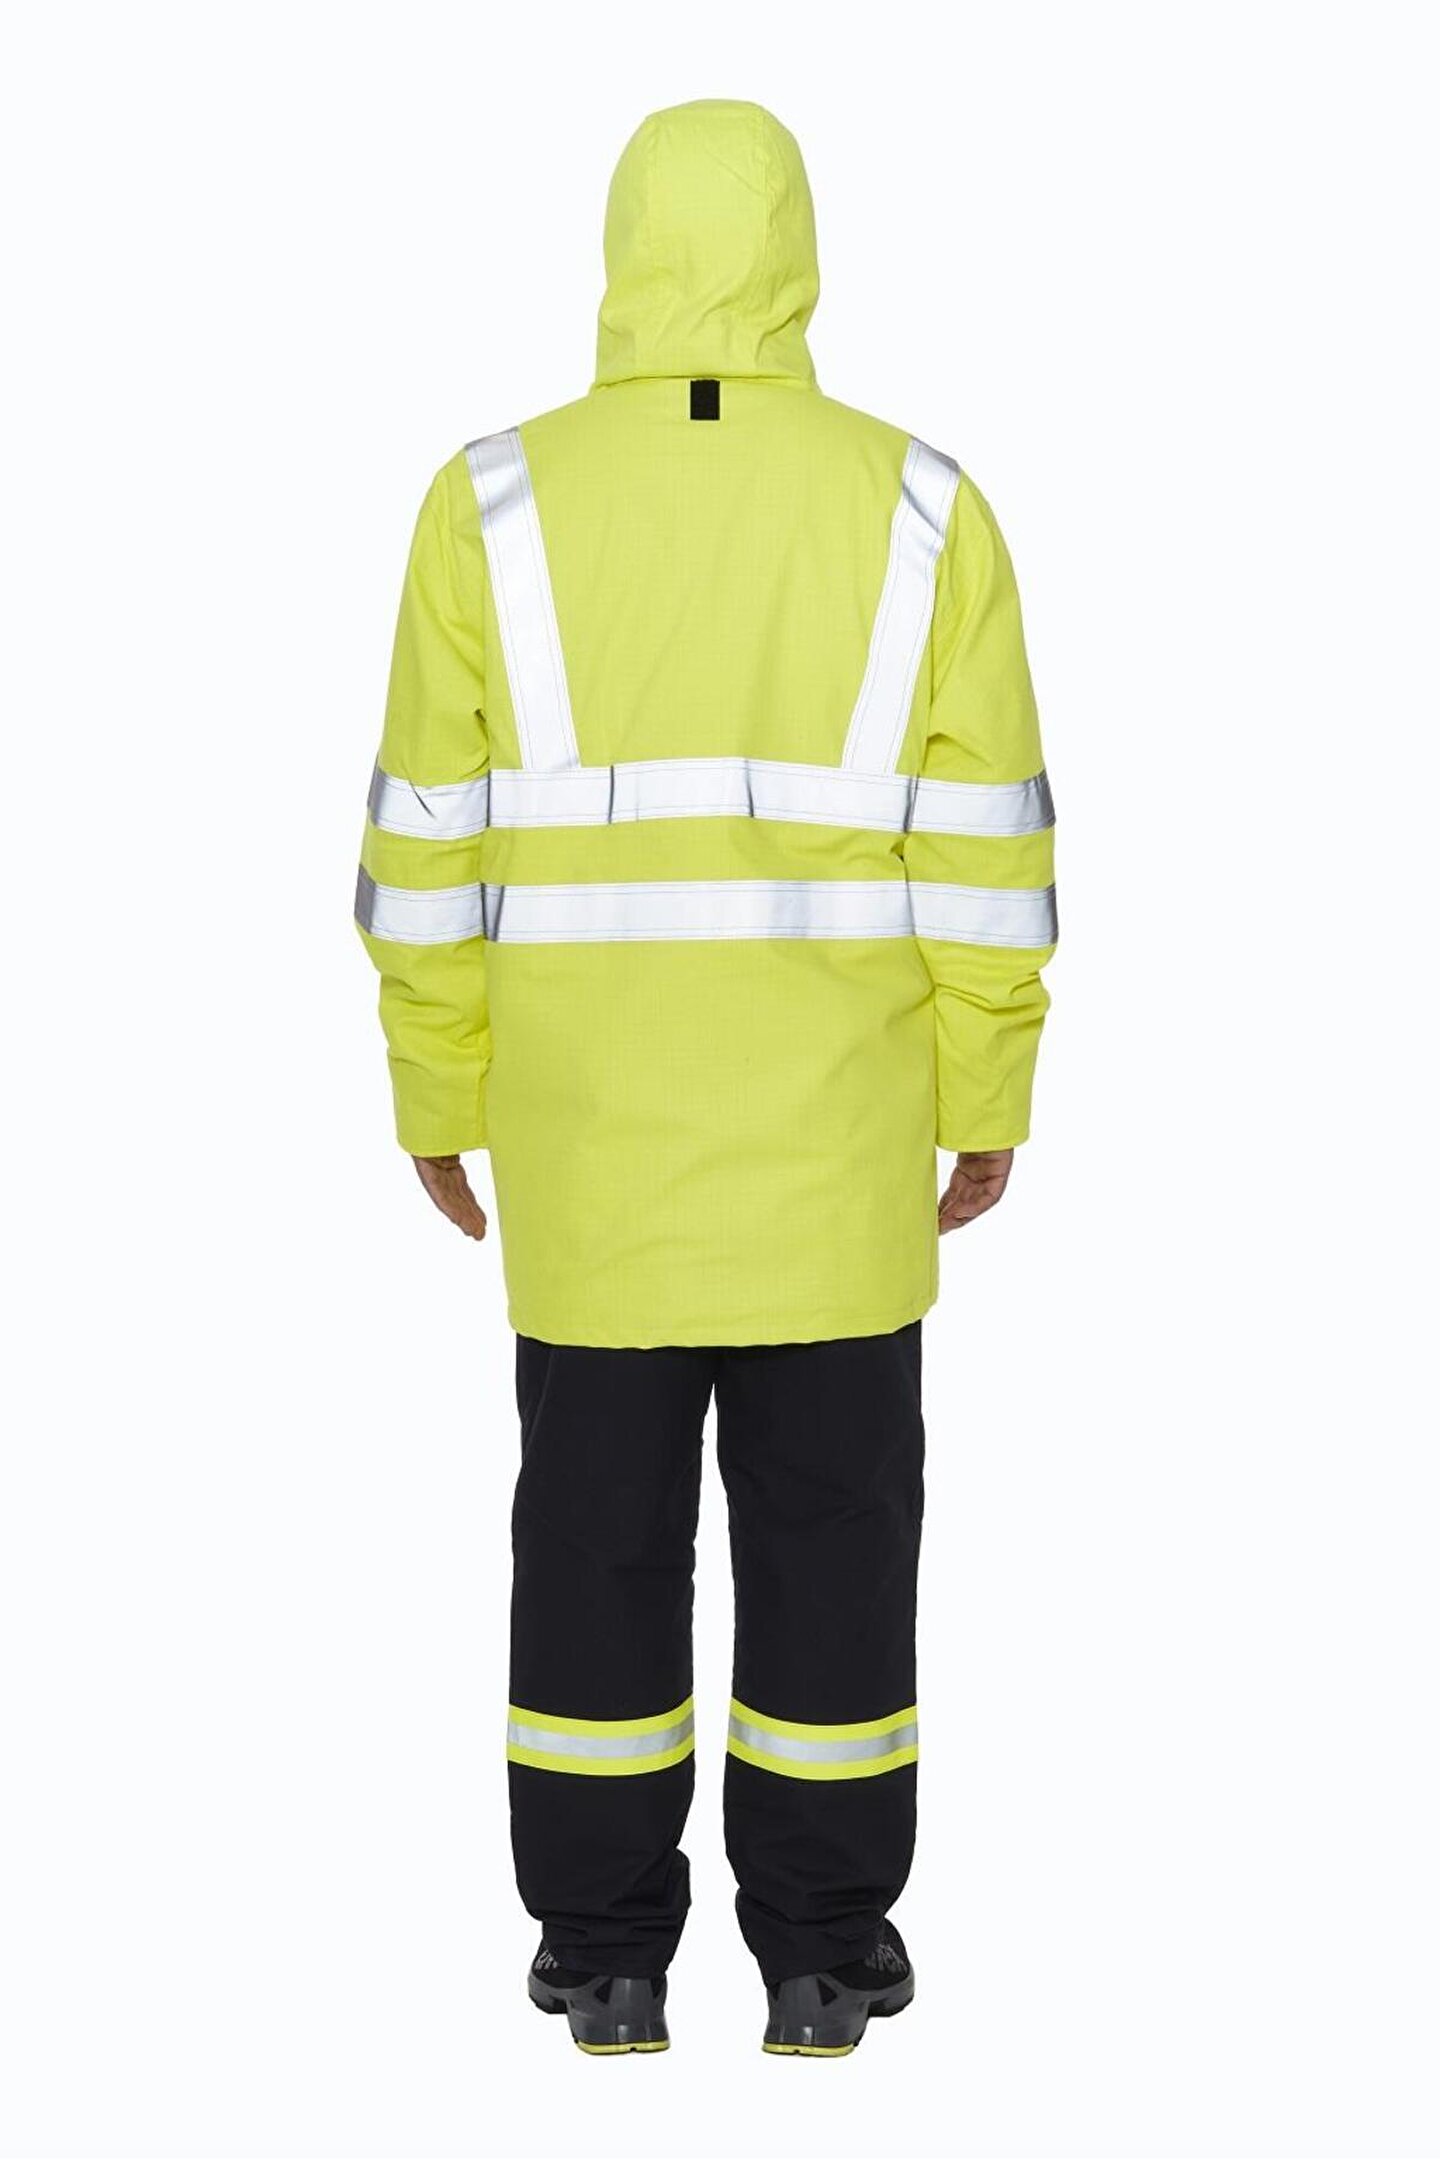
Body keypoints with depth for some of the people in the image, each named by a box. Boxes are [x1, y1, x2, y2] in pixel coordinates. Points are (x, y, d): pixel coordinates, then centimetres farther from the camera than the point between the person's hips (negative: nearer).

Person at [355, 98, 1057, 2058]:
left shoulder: (495, 508, -4)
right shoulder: (920, 509, -4)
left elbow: (433, 839, -3)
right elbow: (982, 840, -4)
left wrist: (438, 1095, 7)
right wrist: (988, 1096, 5)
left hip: (589, 1111, 0)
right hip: (834, 1112, 0)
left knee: (601, 1515, 10)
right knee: (829, 1514, 10)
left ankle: (606, 1946, 17)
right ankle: (822, 1946, 17)